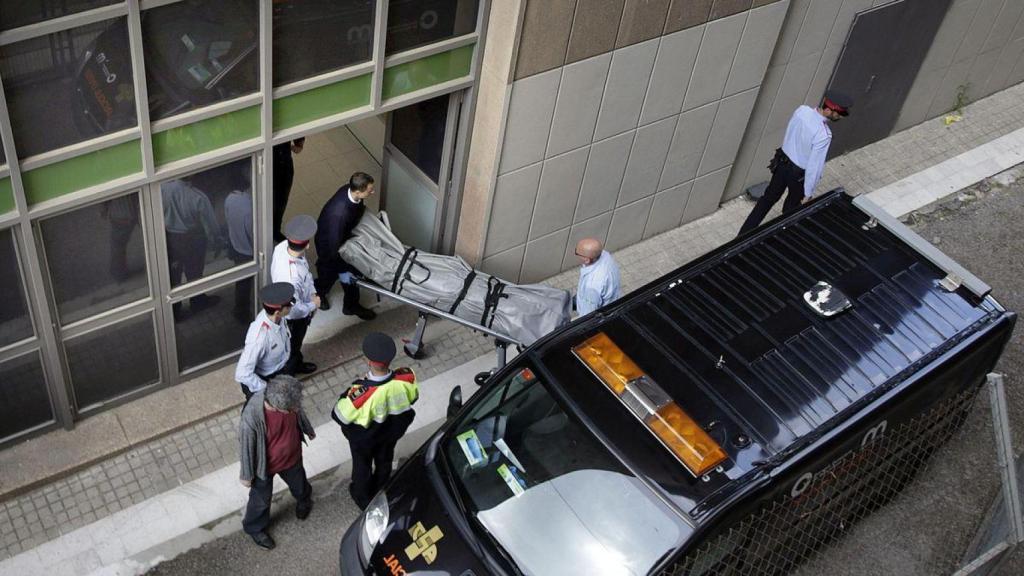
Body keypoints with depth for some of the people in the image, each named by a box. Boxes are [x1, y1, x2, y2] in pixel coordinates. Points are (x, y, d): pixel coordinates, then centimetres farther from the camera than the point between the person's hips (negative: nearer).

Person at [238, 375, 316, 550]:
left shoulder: (287, 397, -30)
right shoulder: (251, 419, -44)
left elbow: (299, 413, -4)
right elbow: (245, 447, -24)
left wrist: (308, 429, 15)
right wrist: (246, 475, -8)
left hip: (292, 456, 4)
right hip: (265, 466, -4)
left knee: (299, 484, 33)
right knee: (261, 499, 25)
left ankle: (304, 499, 68)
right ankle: (255, 528, 55)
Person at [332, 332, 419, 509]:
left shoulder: (360, 393, -47)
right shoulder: (406, 378, -35)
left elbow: (340, 416, -26)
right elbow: (412, 397, -11)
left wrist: (346, 397, -10)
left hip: (364, 437, -3)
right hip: (393, 432, 3)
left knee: (362, 464, 30)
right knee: (384, 460, 34)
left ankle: (362, 496, 57)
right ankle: (381, 489, 63)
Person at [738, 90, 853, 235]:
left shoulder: (802, 110, -15)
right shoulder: (823, 135, -34)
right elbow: (814, 166, -27)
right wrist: (808, 193, -14)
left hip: (782, 162, 6)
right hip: (799, 174, -6)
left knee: (769, 197, 23)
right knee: (792, 207, 22)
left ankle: (744, 233, 30)